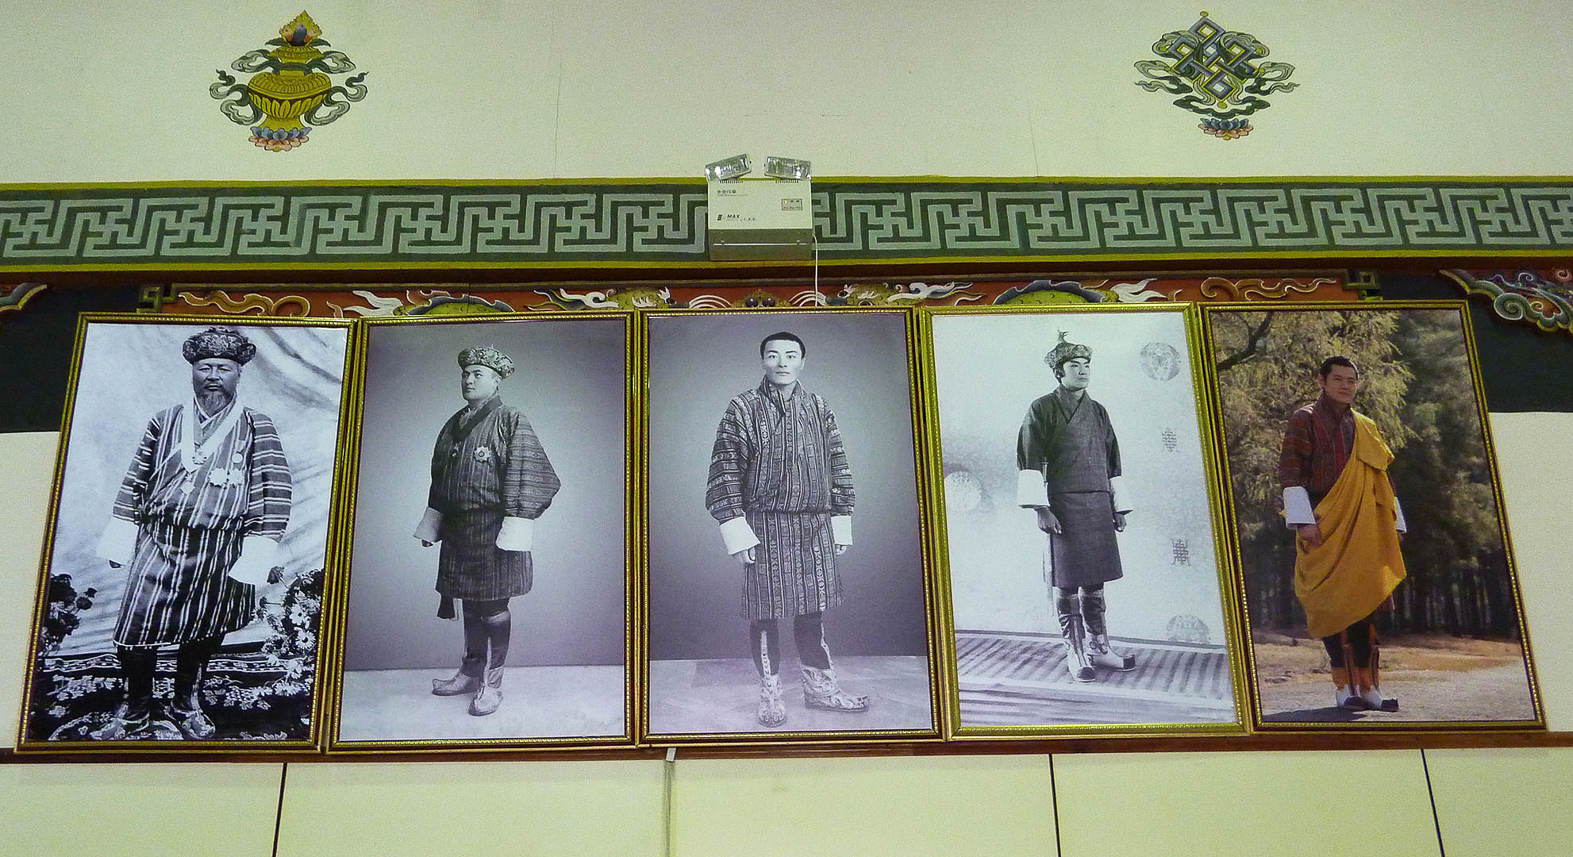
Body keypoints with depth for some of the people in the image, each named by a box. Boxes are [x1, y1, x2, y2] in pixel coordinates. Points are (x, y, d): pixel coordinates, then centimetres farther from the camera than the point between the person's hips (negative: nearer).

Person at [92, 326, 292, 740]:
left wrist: (254, 559, -10)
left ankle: (187, 705, 35)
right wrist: (119, 542, 11)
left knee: (202, 635, 13)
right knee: (137, 631, 1)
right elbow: (134, 484, 13)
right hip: (157, 545, 2)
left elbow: (273, 494, -6)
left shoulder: (256, 427, -2)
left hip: (218, 557, -1)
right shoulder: (164, 422, 7)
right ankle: (134, 715, 19)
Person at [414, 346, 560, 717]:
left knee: (493, 607, 0)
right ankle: (470, 672, 26)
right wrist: (432, 523, 17)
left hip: (492, 528, -6)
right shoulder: (454, 425, 15)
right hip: (458, 528, 6)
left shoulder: (510, 422, -6)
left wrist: (514, 527, -19)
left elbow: (524, 478, -13)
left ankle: (491, 683, 9)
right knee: (470, 604, 14)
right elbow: (439, 476, 21)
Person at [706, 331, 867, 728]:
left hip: (815, 527, 4)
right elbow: (724, 472, -6)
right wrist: (736, 531, -11)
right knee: (765, 613, 2)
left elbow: (838, 468, 14)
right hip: (765, 527, -3)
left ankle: (820, 687, 24)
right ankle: (770, 695, 15)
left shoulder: (818, 409, 9)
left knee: (812, 610, 11)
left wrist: (840, 525, 10)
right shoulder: (743, 408, -3)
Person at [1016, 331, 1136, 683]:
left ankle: (1098, 646, 19)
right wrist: (1039, 508, -15)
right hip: (1063, 506, -5)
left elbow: (1112, 464, 18)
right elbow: (1030, 463, -8)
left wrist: (1118, 507, 14)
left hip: (1098, 506, 5)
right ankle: (1075, 653, 6)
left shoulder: (1098, 412, 15)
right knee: (1067, 583, -2)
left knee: (1095, 581, 9)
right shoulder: (1042, 410, -2)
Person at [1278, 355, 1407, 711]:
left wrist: (1394, 523, 14)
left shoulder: (1366, 428, 19)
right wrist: (1303, 520, -16)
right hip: (1324, 528, -5)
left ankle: (1366, 685, 6)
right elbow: (1289, 472, -7)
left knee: (1365, 603, 2)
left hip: (1363, 529, 5)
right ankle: (1344, 685, -4)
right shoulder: (1305, 419, 1)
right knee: (1334, 604, -6)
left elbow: (1381, 479, 23)